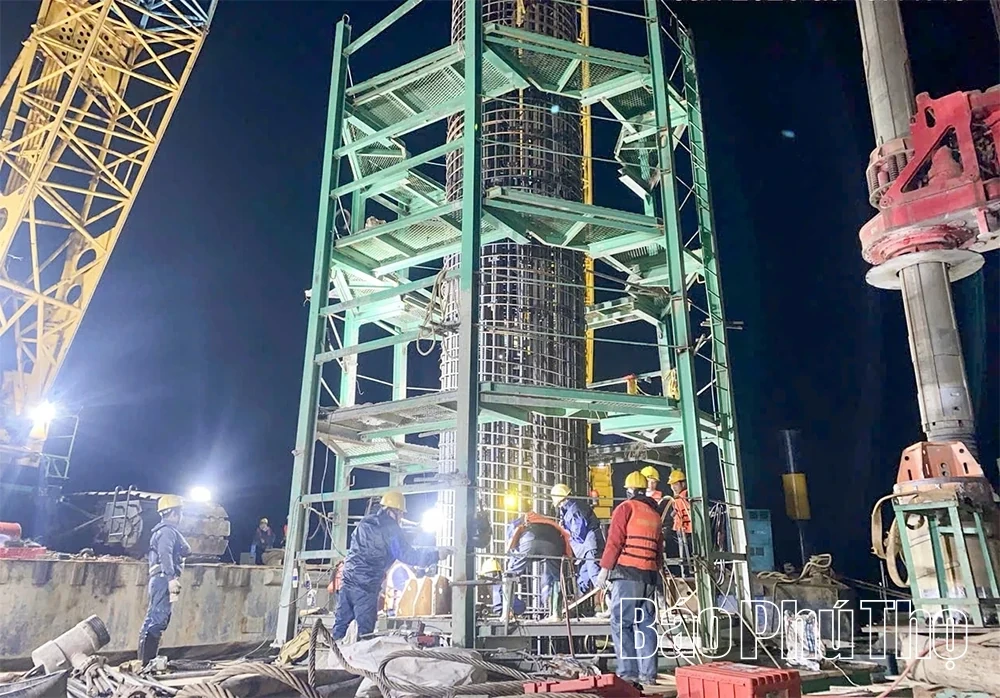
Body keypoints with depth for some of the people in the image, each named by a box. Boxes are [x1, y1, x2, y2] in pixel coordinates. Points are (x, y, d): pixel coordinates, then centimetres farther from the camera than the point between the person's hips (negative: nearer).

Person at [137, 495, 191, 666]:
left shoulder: (162, 530, 24)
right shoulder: (167, 530, -8)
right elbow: (165, 555, -22)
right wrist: (172, 578, -29)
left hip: (161, 580, 11)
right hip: (164, 579, -11)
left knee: (154, 619, 11)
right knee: (157, 619, -13)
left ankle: (148, 660, 15)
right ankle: (146, 661, -16)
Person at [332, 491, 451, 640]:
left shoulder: (365, 523, 15)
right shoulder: (391, 529, -7)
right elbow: (408, 555, -8)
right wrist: (436, 554, -2)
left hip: (347, 579, 7)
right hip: (367, 585, -7)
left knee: (341, 623, 11)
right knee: (364, 630, 1)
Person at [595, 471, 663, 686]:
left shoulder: (625, 508, -1)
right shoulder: (655, 514, 18)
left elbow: (614, 541, -8)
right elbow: (659, 549, 18)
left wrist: (604, 569, -6)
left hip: (627, 572, -6)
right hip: (650, 575, 6)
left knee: (621, 623, -4)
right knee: (645, 624, 9)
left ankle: (628, 672, -10)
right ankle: (648, 674, 8)